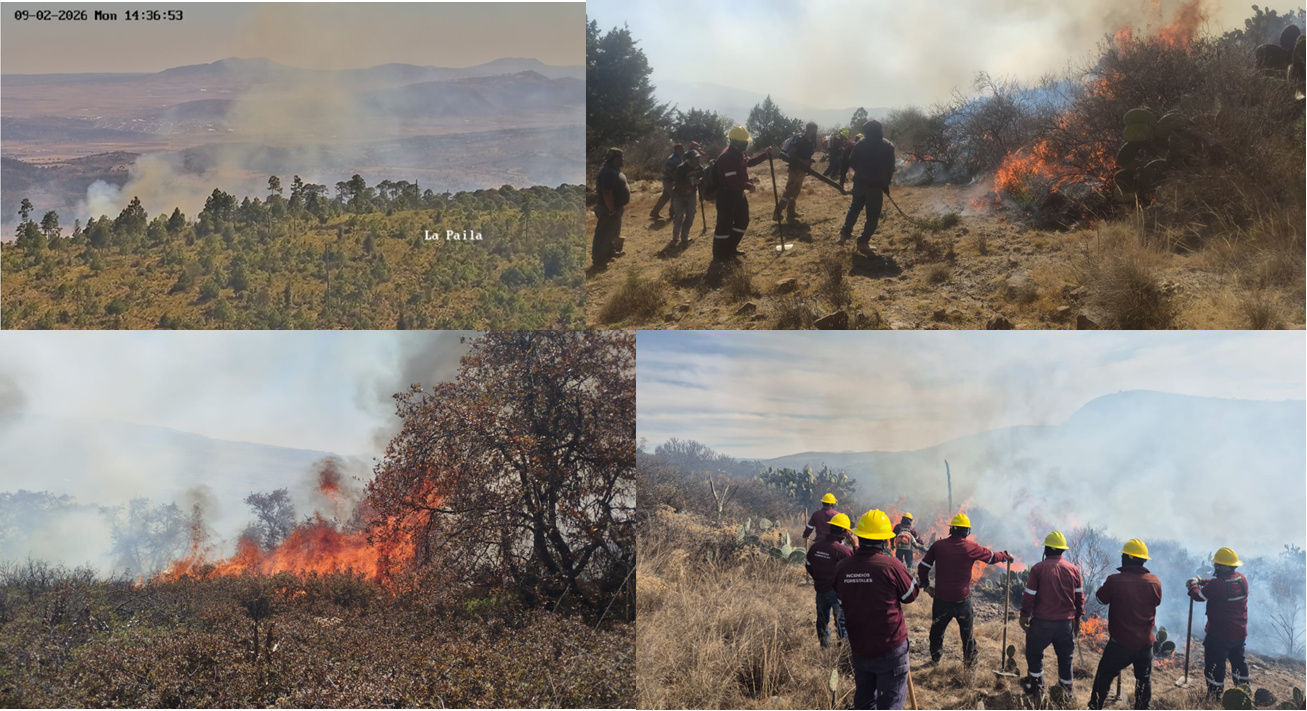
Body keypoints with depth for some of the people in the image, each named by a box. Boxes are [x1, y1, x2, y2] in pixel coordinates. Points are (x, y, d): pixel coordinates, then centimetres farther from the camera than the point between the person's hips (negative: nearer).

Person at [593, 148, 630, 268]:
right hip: (608, 209, -11)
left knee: (614, 232, 25)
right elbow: (607, 194, -30)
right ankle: (599, 259, 8)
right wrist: (612, 211, -27)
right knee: (604, 234, 0)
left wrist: (617, 209, 22)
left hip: (616, 207, 11)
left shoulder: (613, 170, 8)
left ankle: (610, 251, 41)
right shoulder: (607, 172, -27)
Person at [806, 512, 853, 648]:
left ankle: (824, 645, 29)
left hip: (820, 590, 5)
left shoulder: (816, 546, -3)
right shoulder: (843, 550, -23)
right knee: (842, 621, 7)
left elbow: (808, 565, 9)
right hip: (838, 591, -5)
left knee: (822, 619, 19)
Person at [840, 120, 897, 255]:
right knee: (873, 215, 3)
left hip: (860, 181, 3)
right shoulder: (888, 146, -4)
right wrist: (885, 183, 9)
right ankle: (863, 242, -2)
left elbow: (851, 160, 3)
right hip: (875, 184, -3)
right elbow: (890, 168, -3)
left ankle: (845, 233, 24)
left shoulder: (862, 142, -1)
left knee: (855, 207, 23)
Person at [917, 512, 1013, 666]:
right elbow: (992, 557, 6)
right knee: (967, 631, 19)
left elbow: (923, 567, -2)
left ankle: (935, 656, 32)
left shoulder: (938, 545, -6)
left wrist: (925, 585, 14)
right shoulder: (972, 547, -10)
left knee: (937, 628, 21)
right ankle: (970, 659, 29)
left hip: (941, 598, 1)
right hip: (962, 600, -1)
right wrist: (1006, 557, 27)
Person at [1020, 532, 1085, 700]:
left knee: (1034, 653, 17)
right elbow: (1080, 597, 5)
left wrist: (1024, 615, 4)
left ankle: (1037, 686, 20)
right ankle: (1066, 690, 24)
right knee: (1065, 657, 16)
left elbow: (1029, 595, -8)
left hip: (1042, 622, -3)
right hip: (1066, 623, 3)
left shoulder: (1038, 568, -11)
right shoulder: (1073, 570, -1)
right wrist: (1078, 618, 16)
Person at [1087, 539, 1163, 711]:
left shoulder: (1115, 581, -18)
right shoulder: (1155, 582, -7)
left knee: (1103, 677, 12)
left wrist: (1105, 584, 18)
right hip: (1145, 643, 3)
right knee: (1144, 680, 21)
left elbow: (1101, 598, 0)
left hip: (1120, 643, -3)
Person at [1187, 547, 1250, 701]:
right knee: (1239, 661, 24)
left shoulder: (1217, 584, -26)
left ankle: (1214, 698, 9)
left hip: (1219, 635, -7)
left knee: (1215, 666, 4)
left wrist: (1193, 585, 6)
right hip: (1240, 633, 7)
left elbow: (1198, 596, -14)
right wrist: (1202, 581, 10)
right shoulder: (1241, 579, -2)